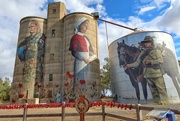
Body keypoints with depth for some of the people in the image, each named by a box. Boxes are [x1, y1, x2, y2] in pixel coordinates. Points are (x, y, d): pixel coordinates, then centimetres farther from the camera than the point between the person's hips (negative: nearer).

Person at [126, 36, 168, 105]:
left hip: (156, 73, -4)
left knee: (161, 88, 2)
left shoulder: (155, 51, -1)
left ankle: (165, 100, 16)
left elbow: (161, 60, -11)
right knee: (153, 89, 11)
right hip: (147, 74, 4)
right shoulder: (142, 53, 10)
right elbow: (137, 62, 8)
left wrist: (150, 61, -20)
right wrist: (130, 65, -8)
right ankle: (157, 101, 21)